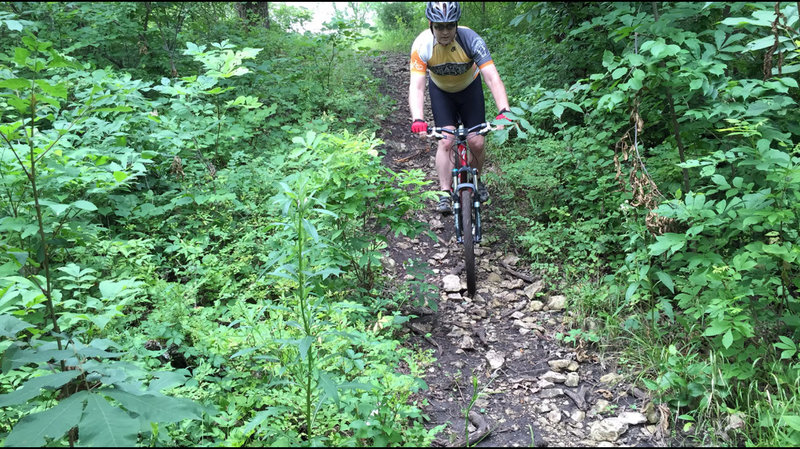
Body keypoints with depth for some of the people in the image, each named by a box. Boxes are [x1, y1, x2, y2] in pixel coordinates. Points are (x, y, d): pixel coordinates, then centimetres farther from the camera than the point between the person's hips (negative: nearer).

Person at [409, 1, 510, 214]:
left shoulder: (470, 39, -33)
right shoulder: (422, 45, -30)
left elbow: (492, 78, -39)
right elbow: (416, 86, -37)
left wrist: (504, 111, -53)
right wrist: (418, 119, -52)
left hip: (469, 88, 0)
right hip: (441, 91, 0)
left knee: (477, 143, -5)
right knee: (446, 141, -16)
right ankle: (445, 192, -4)